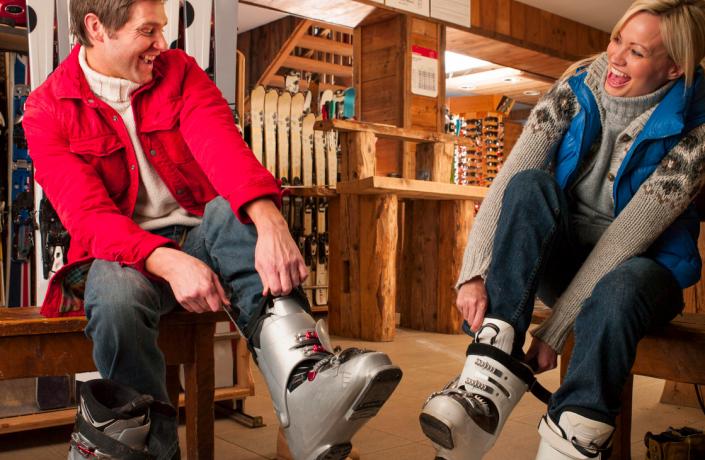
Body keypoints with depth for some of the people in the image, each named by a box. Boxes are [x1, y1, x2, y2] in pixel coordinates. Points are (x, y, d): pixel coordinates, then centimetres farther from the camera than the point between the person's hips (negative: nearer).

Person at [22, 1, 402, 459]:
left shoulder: (179, 70, 2)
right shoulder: (47, 111, -4)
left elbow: (222, 145, -18)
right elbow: (89, 215, -17)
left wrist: (269, 221, -39)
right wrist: (168, 262, -37)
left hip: (201, 233, 2)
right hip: (121, 254, -1)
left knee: (232, 211, -32)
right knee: (116, 298, -36)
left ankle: (306, 386, -51)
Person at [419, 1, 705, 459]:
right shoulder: (576, 90, -8)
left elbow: (628, 236, -23)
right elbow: (506, 182, -19)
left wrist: (556, 328, -26)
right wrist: (475, 274, -33)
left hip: (639, 265, -2)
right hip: (561, 256, 3)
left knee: (617, 289, -40)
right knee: (529, 185, -29)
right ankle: (493, 373, -40)